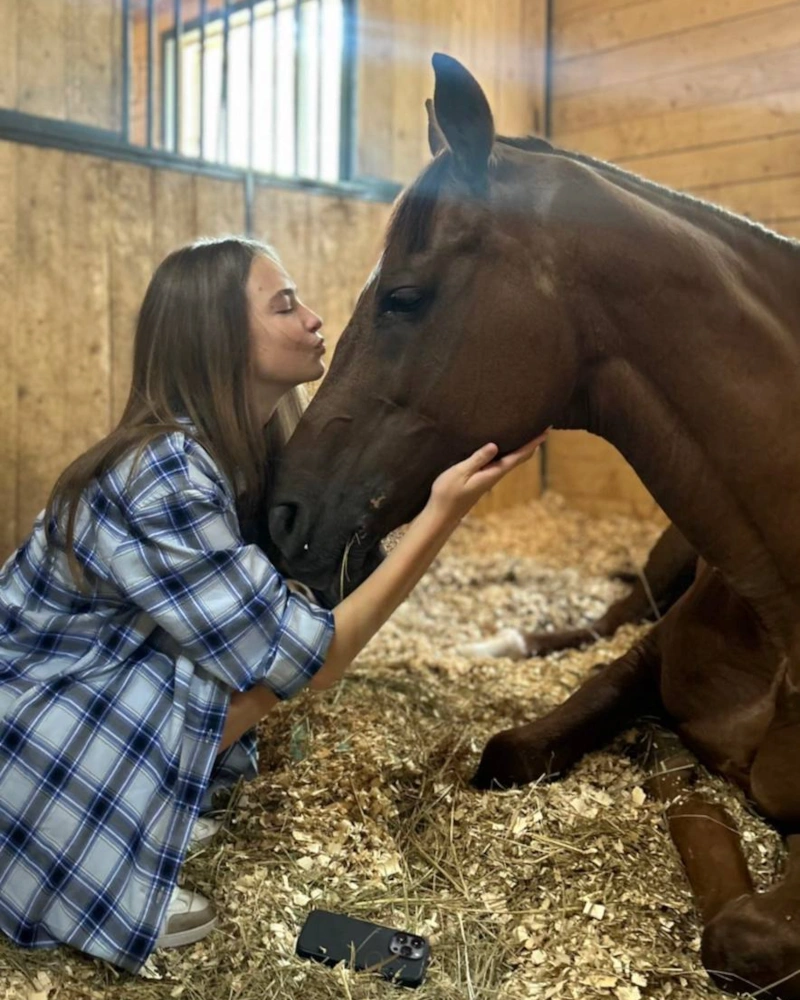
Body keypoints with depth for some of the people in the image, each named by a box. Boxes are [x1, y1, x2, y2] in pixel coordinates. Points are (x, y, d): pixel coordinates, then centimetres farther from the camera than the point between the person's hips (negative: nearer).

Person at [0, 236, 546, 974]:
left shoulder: (241, 450, -4)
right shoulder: (164, 477, -30)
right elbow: (309, 663, -27)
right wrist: (442, 515, -28)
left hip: (84, 696, 8)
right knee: (265, 653, -23)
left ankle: (149, 816, 9)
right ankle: (66, 869, -8)